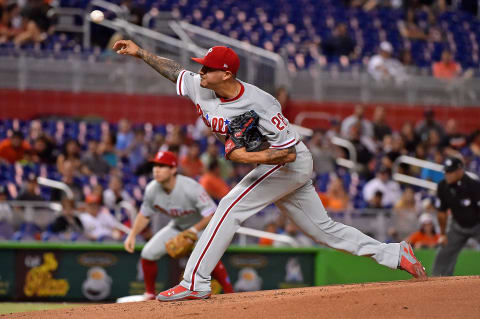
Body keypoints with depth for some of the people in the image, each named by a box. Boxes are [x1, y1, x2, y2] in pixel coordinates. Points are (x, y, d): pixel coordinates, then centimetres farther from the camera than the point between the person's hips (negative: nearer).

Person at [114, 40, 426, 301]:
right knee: (322, 228, 12)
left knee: (231, 207, -18)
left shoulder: (261, 105, -28)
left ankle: (195, 283, -19)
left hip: (293, 164, -9)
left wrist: (248, 157, -33)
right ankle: (395, 254, 18)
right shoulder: (201, 88, -7)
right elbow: (175, 70, 11)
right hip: (272, 167, 9)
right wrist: (140, 52, 5)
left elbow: (288, 153, -27)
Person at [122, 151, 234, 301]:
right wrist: (132, 235, -9)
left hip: (201, 226, -6)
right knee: (148, 253, -5)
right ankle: (149, 294, 15)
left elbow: (212, 214, -32)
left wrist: (194, 231, -35)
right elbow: (144, 215, 1)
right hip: (177, 226, 6)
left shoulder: (191, 188, -34)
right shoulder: (152, 190, -16)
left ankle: (230, 294, -25)